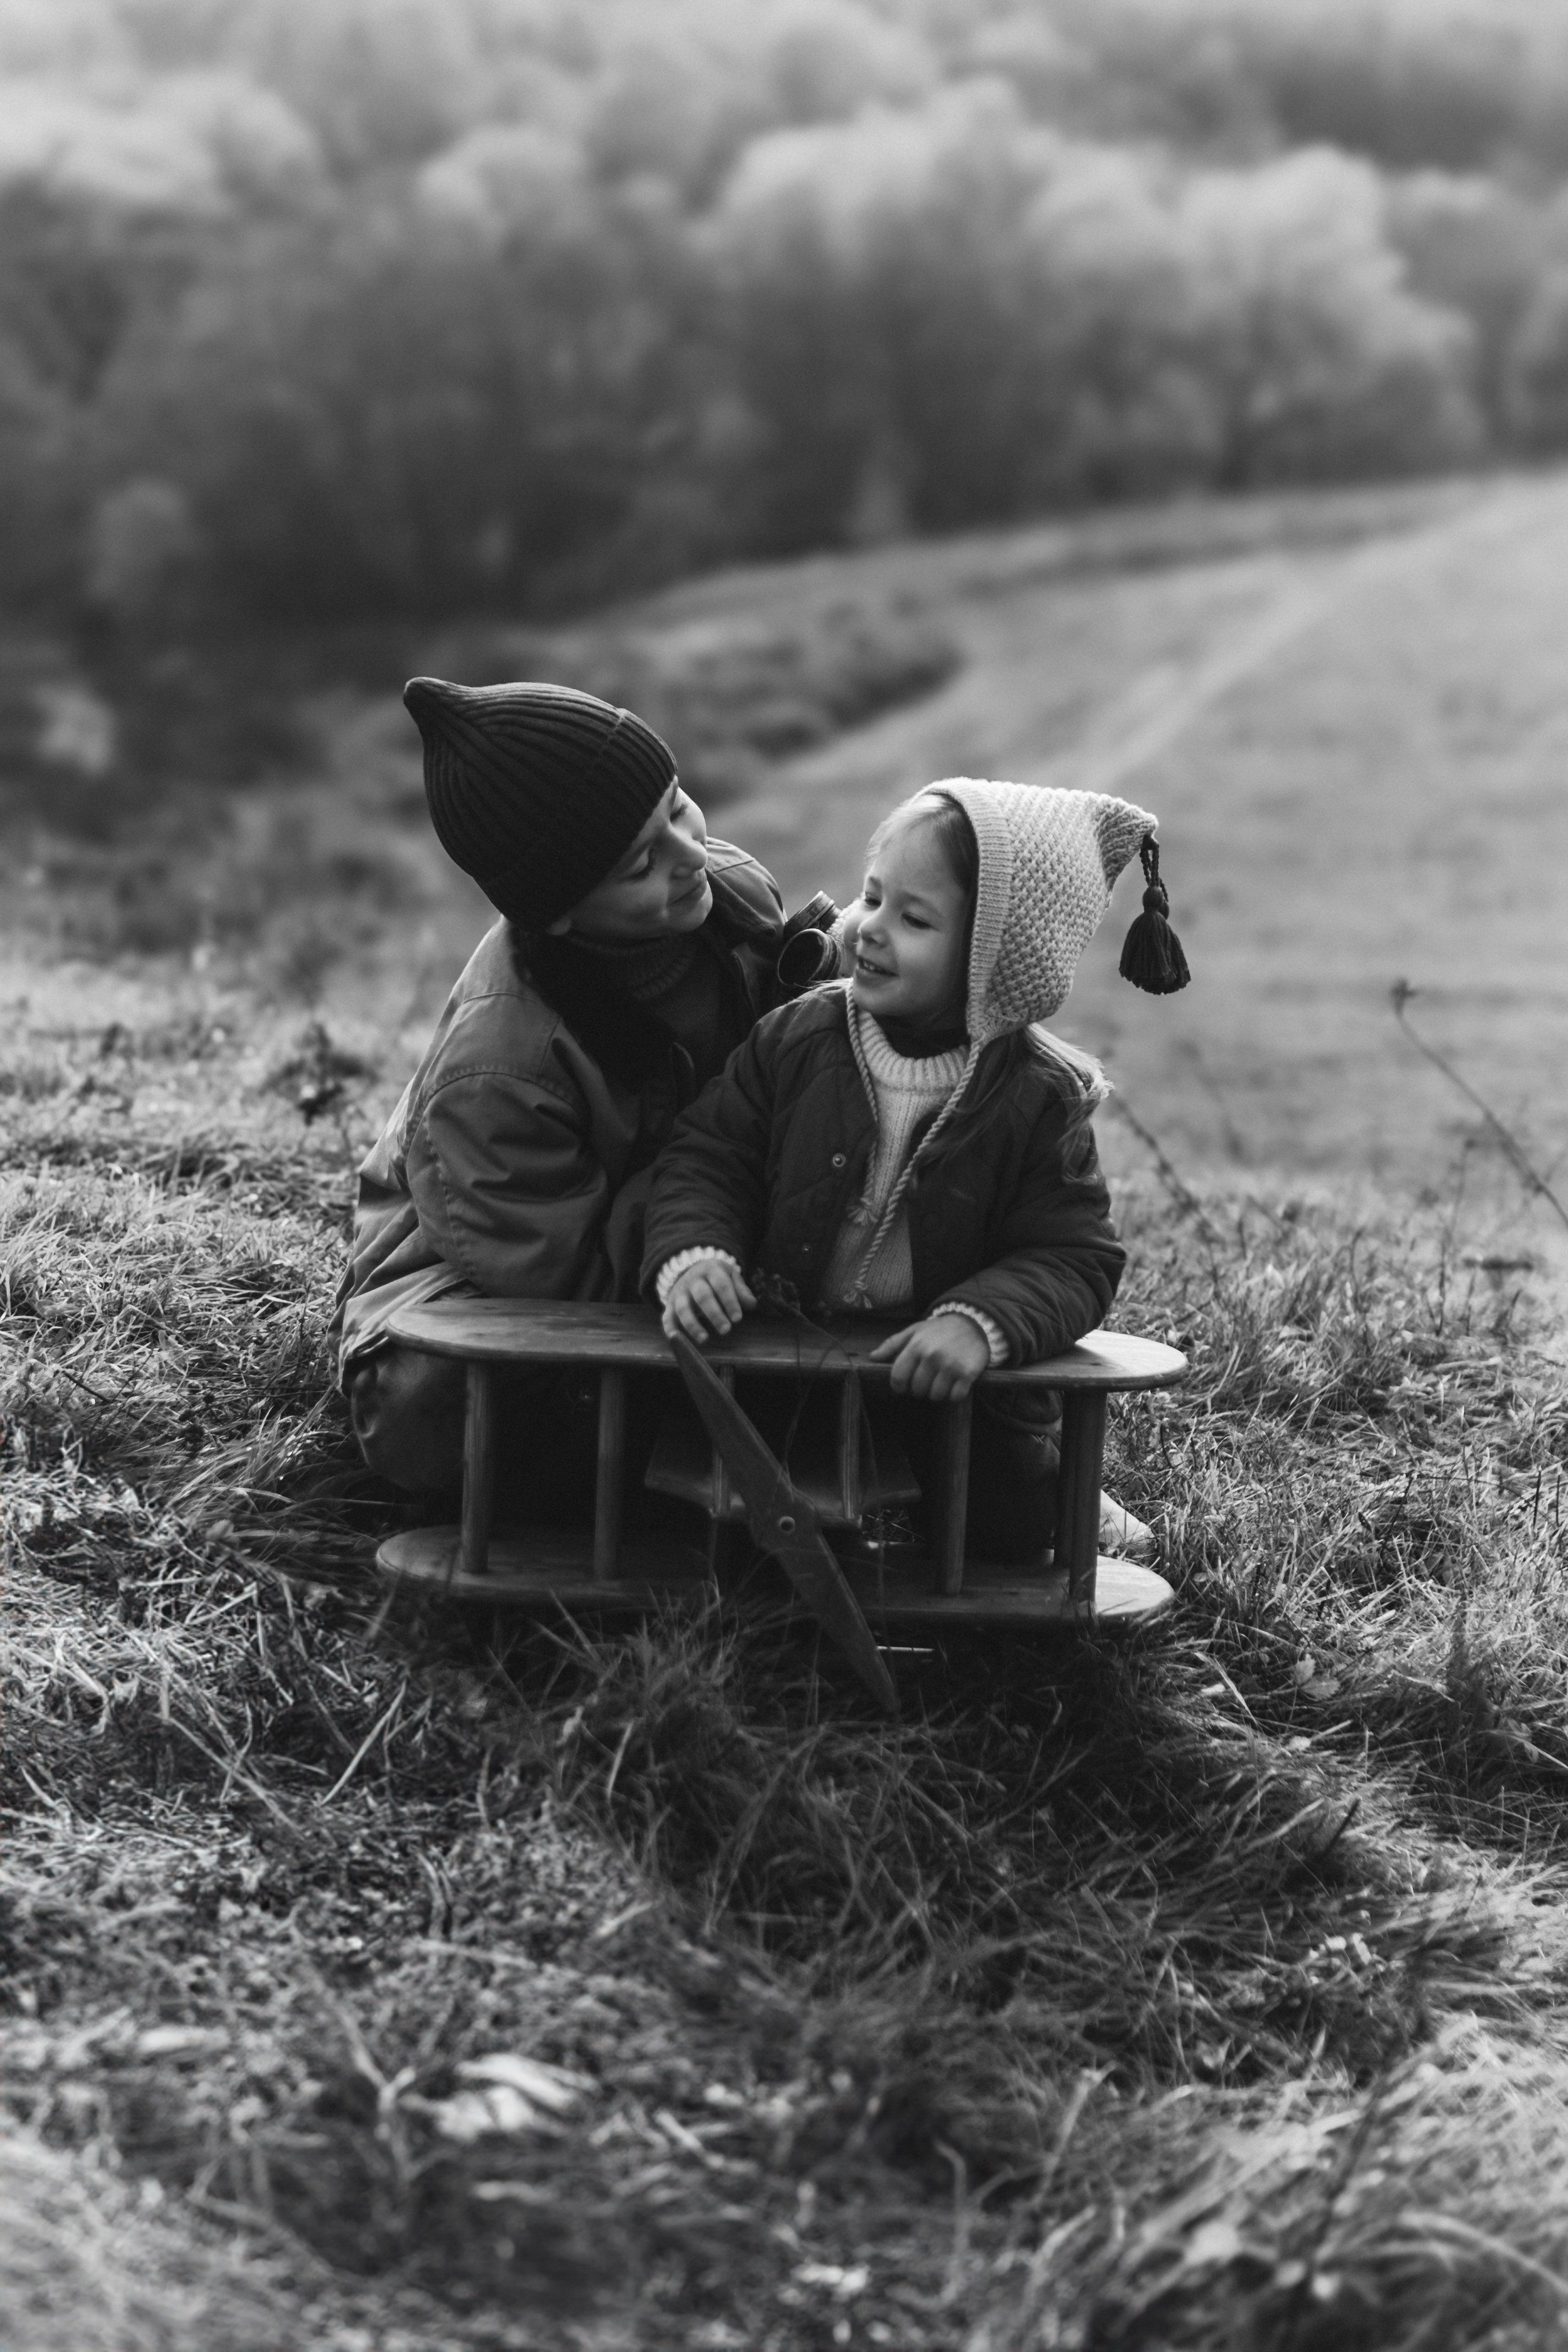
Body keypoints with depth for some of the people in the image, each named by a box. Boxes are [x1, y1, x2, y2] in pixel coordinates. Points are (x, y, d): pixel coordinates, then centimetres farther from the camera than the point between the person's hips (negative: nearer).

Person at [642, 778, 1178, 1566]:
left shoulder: (1039, 1102, -13)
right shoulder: (795, 1041, -7)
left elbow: (1074, 1261, -15)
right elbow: (706, 1160, -5)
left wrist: (981, 1322, -35)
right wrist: (690, 1255, -27)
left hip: (941, 1383, -2)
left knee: (1011, 1531, -9)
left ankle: (1058, 1501, 29)